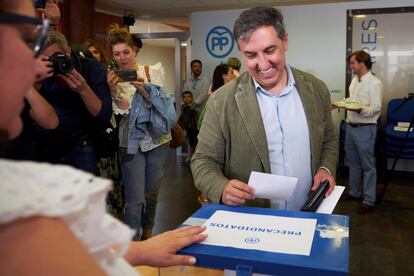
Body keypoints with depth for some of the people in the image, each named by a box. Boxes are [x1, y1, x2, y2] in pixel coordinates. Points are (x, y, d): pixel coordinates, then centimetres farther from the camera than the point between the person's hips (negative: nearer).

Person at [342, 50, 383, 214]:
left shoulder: (374, 83, -12)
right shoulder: (354, 81, 12)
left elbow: (376, 108, -19)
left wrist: (360, 110, -33)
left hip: (365, 128, -8)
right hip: (350, 126, 8)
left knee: (368, 166, 0)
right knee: (353, 163, 18)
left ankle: (369, 200, 8)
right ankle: (354, 192, 33)